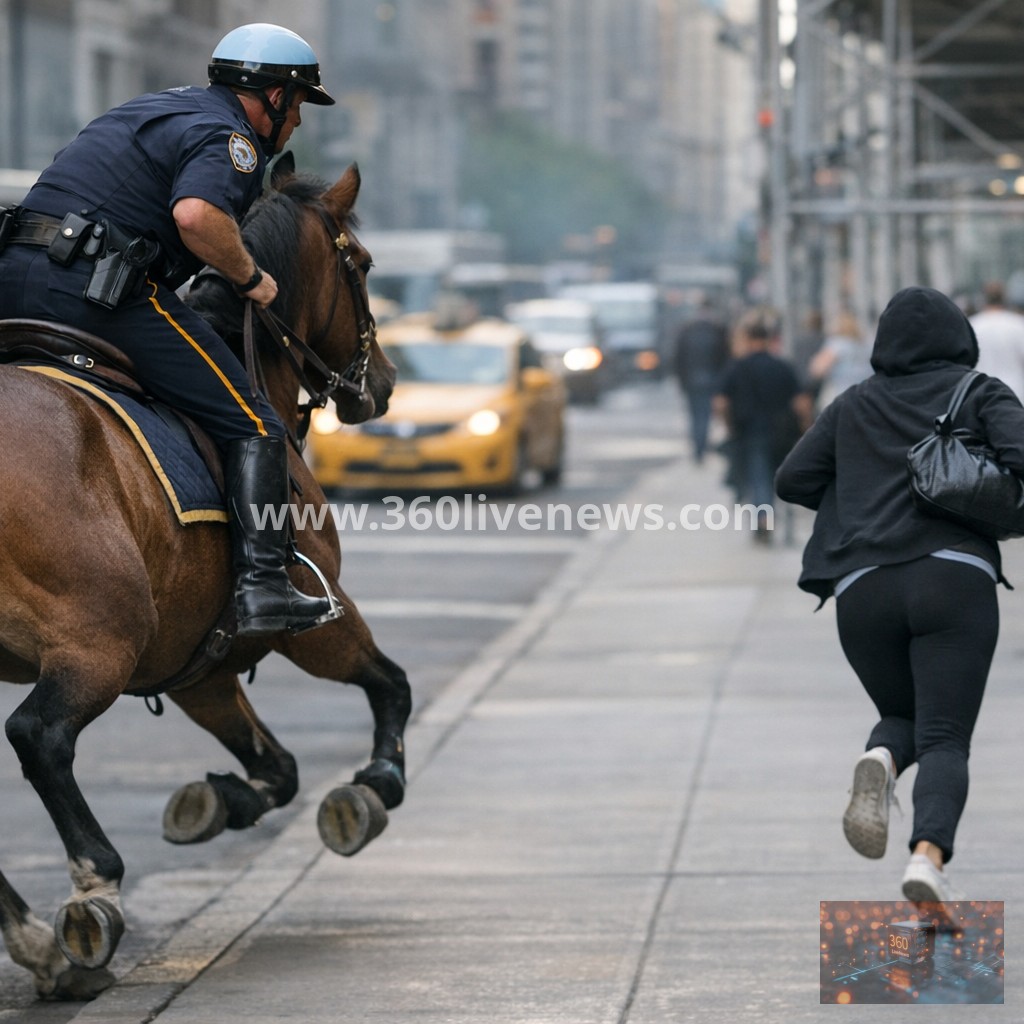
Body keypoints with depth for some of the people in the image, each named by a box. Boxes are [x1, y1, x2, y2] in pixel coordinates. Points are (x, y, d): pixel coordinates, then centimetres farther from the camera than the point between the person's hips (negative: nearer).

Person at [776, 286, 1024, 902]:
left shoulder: (855, 405, 19)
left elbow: (792, 481, 17)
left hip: (864, 590, 3)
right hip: (956, 579, -3)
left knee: (903, 717, 22)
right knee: (944, 740, -4)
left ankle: (881, 762, -14)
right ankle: (930, 855, -32)